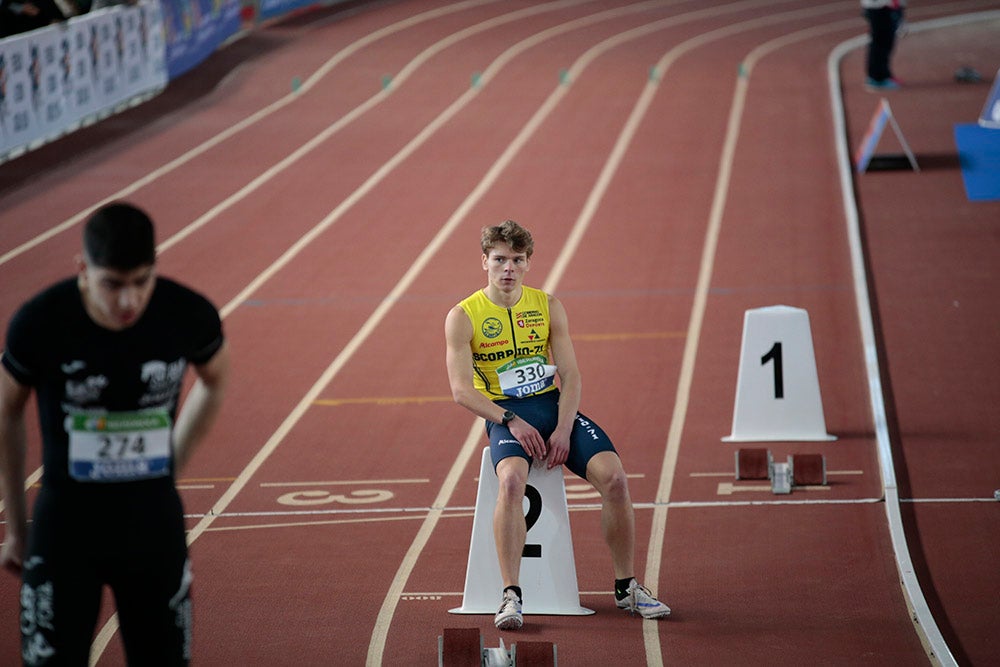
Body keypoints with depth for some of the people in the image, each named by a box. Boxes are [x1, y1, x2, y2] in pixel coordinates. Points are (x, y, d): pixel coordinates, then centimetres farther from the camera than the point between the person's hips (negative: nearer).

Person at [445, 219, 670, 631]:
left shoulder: (548, 306, 7)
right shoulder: (463, 317, -2)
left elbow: (570, 376, 3)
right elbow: (461, 390, -8)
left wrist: (563, 430, -12)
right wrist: (511, 422, -19)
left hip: (555, 407, 3)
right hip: (505, 415, -3)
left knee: (613, 477, -19)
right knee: (511, 480, -36)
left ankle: (626, 586, -3)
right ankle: (510, 596, -33)